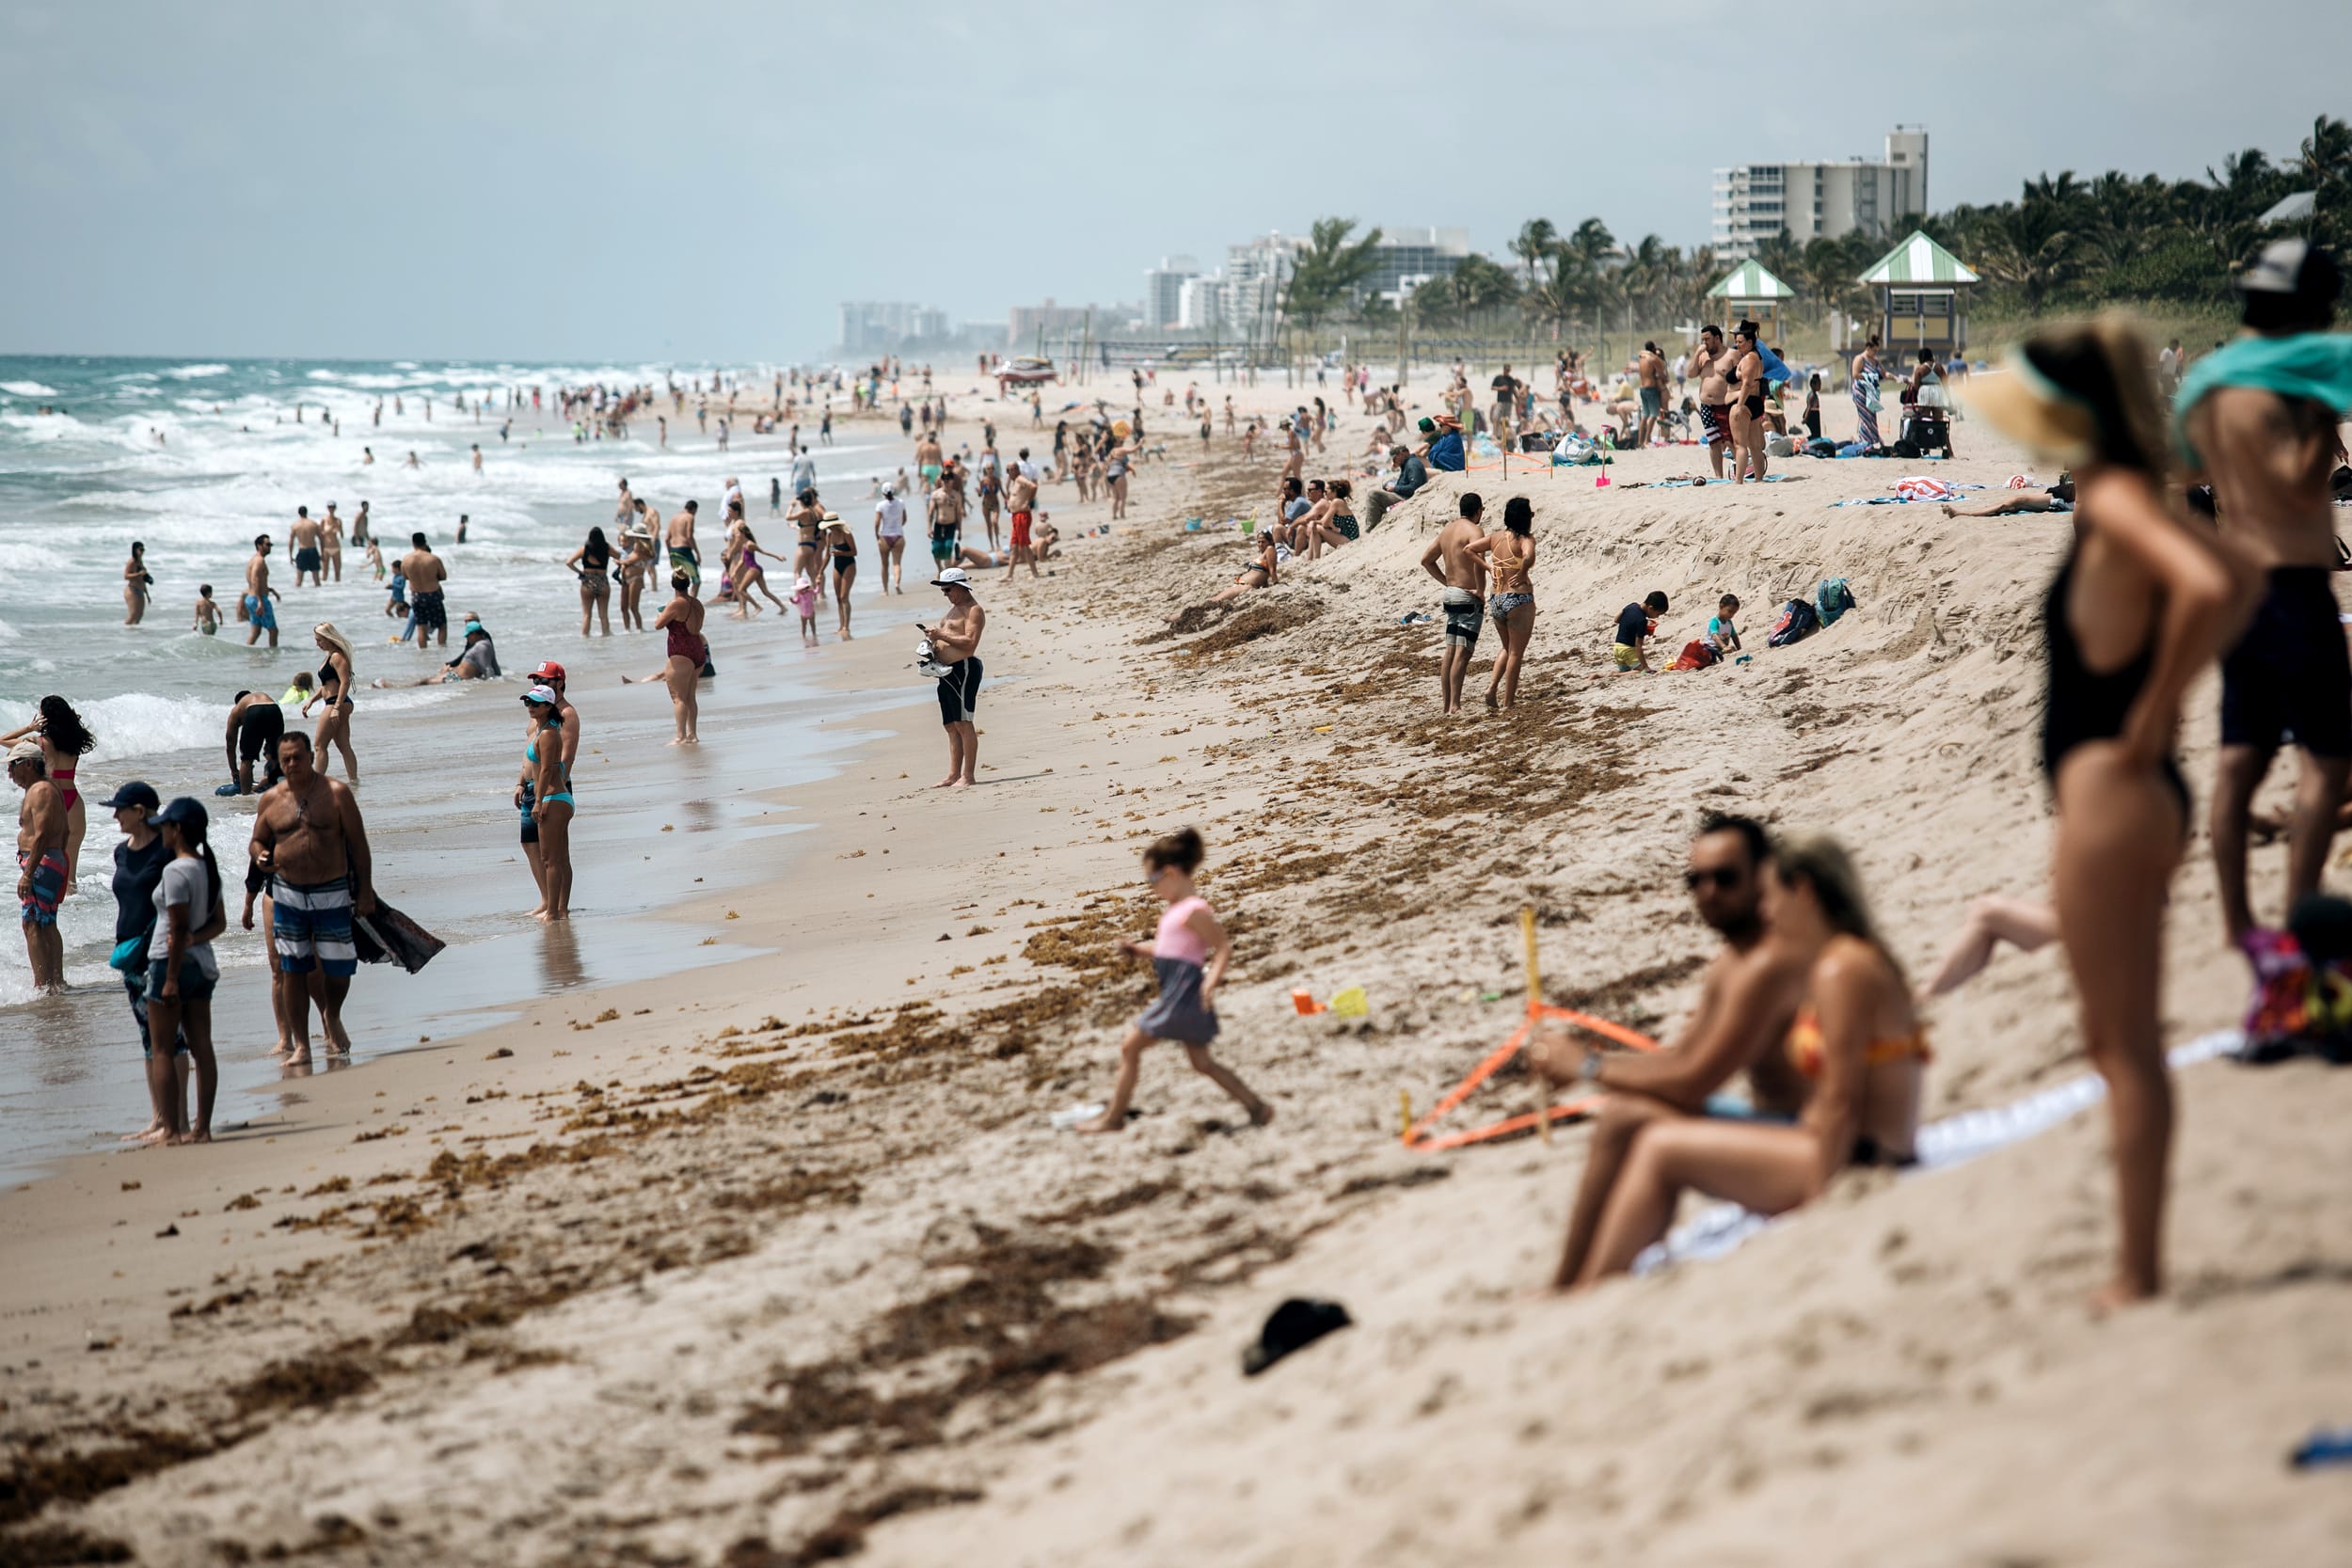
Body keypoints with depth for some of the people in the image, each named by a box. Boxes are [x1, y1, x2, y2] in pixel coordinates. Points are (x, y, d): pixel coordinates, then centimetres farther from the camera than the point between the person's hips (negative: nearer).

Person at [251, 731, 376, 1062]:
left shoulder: (336, 793, -4)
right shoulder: (270, 800, 4)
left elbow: (358, 844, -2)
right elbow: (257, 840, 14)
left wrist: (365, 890, -5)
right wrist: (260, 856, -11)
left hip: (332, 893, -2)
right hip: (288, 895, 2)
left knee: (338, 967, 1)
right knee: (294, 970, 3)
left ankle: (332, 1017, 33)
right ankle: (300, 1045, 11)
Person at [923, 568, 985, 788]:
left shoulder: (973, 610, -8)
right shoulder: (954, 609, 23)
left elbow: (970, 642, -20)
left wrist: (941, 634, -19)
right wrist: (934, 639, 8)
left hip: (964, 669, -10)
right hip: (947, 672, 10)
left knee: (963, 723, -12)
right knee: (951, 726, 9)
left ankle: (969, 776, -13)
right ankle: (954, 776, 11)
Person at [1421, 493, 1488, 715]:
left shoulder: (1447, 530, 12)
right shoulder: (1473, 531, -13)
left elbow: (1426, 559, 18)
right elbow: (1477, 560, -30)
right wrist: (1481, 590, -19)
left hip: (1450, 595, 8)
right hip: (1469, 597, -8)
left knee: (1450, 652, 11)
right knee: (1462, 653, -9)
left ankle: (1447, 704, 14)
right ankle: (1455, 706, -13)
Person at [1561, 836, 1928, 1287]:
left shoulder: (1840, 970, -15)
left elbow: (1840, 1102, -20)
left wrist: (1816, 1206, -19)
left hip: (1853, 1165, -11)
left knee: (1660, 1147, -7)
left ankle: (1592, 1290, 1)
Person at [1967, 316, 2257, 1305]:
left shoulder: (2115, 500, -15)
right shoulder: (2116, 499, 12)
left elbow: (2207, 589, -33)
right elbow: (2238, 580, 26)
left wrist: (2152, 718, -21)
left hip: (2111, 785, -10)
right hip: (2126, 788, 10)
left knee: (2125, 1045, -4)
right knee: (2119, 1041, 14)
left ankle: (2139, 1275, 2)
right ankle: (2138, 1268, 20)